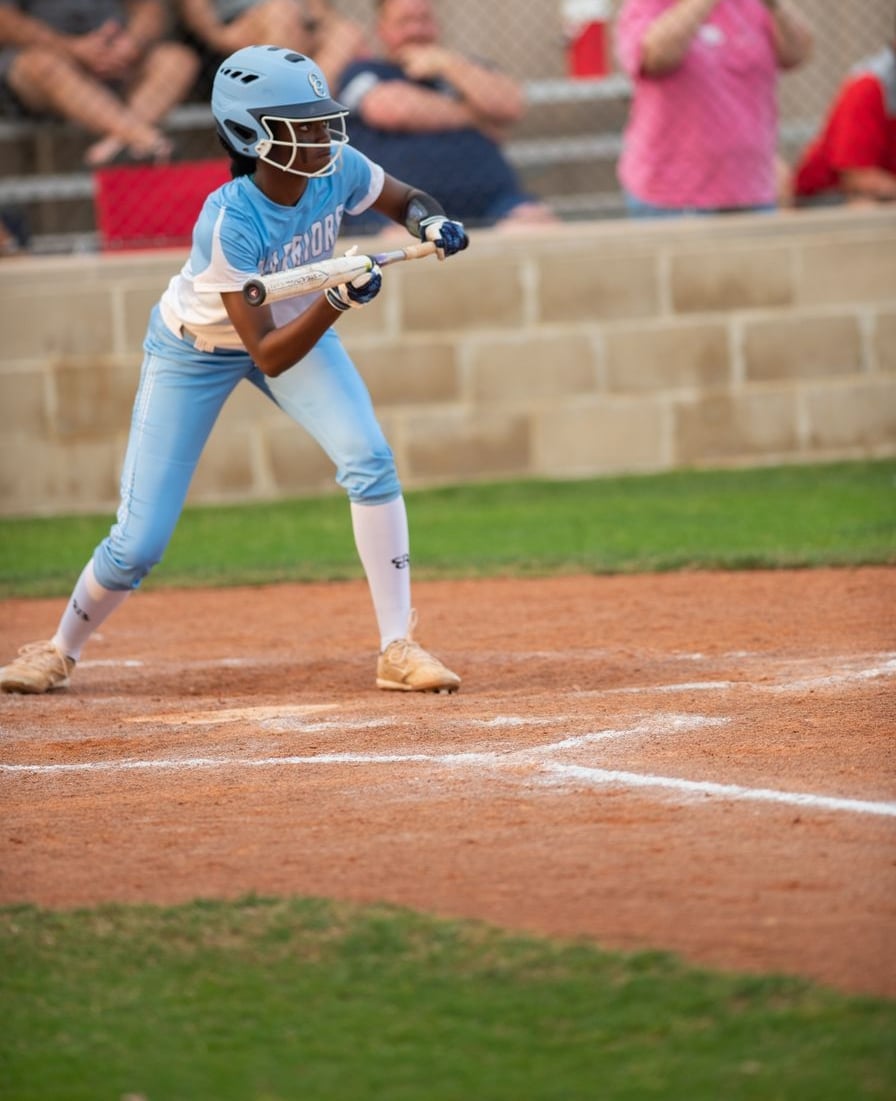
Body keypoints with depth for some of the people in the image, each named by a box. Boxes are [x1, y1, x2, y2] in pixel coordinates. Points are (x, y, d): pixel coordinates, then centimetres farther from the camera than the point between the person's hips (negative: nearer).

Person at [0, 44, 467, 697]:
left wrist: (432, 222, -24)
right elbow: (268, 356, -35)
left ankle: (399, 648, -15)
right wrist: (338, 301, -48)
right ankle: (61, 649, 26)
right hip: (195, 350, -4)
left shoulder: (339, 171, -23)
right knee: (139, 544, -4)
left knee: (370, 459, -22)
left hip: (299, 324, 4)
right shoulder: (228, 221, -38)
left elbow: (404, 199, -1)